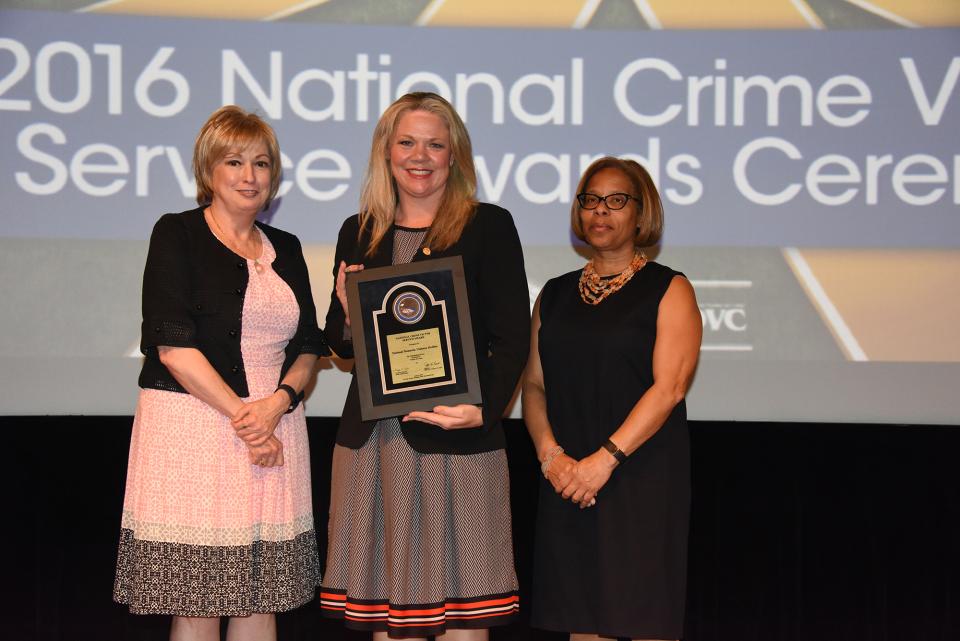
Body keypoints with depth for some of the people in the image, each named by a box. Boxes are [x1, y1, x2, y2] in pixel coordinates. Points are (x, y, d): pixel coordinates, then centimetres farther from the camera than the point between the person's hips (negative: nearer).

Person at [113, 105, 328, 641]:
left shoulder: (286, 249, 16)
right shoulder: (177, 234, 1)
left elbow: (309, 347, 13)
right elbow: (172, 344, -9)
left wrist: (276, 404, -7)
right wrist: (240, 415, -13)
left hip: (273, 431, 5)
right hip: (193, 428, -5)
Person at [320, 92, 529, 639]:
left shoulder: (489, 226, 1)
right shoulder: (359, 234, 14)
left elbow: (513, 338, -3)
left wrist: (484, 408, -18)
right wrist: (349, 314, -4)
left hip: (456, 439, -4)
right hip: (371, 436, 4)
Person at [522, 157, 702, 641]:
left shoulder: (668, 289, 1)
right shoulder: (555, 294, 16)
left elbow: (669, 386, -10)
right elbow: (533, 384, 11)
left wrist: (605, 458, -18)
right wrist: (550, 454, -7)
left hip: (643, 477, -4)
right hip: (567, 483, 4)